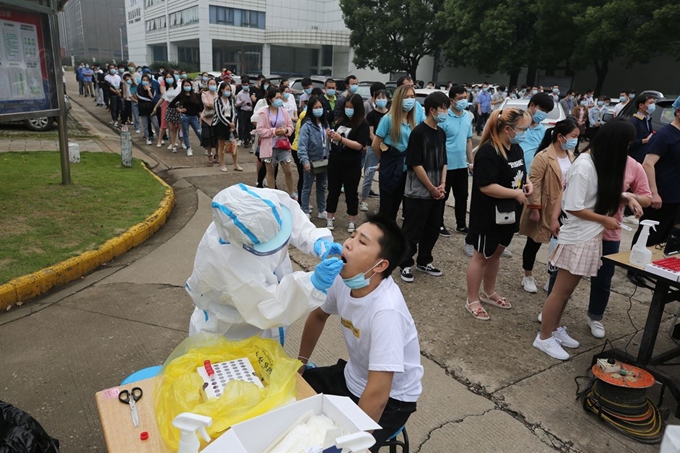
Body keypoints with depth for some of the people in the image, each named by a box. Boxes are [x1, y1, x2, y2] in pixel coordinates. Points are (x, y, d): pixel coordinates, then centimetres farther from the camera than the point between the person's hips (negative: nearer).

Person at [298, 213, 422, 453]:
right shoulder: (342, 279, -14)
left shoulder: (386, 311, -35)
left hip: (391, 399, -6)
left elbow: (377, 395, -32)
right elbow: (318, 315, 8)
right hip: (352, 377, 6)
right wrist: (300, 361, 12)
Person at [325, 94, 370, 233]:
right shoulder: (341, 120, 7)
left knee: (351, 193, 7)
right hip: (334, 162, 5)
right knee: (333, 191, 12)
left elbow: (359, 146, -20)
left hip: (351, 165, -5)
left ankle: (352, 221, 19)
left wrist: (341, 139, -25)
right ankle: (329, 219, 22)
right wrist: (331, 135, -8)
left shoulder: (363, 124, -9)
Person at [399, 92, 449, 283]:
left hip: (437, 192, 8)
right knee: (412, 231, 2)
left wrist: (442, 185, 2)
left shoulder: (441, 133, 10)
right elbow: (415, 164, -16)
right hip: (418, 193, -7)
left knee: (433, 229, 14)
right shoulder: (418, 132, -13)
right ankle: (405, 264, 17)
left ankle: (424, 262, 29)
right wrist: (432, 188, -12)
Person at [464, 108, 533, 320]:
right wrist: (516, 194, -21)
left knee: (496, 253, 21)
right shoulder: (488, 152, -23)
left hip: (508, 213, 9)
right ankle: (472, 300, 20)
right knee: (482, 256, 4)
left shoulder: (516, 149, 6)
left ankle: (489, 293, 39)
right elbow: (486, 186, -29)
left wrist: (527, 183, 0)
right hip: (488, 214, -9)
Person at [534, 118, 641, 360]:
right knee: (562, 290, 1)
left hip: (590, 236, 9)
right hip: (578, 238, -9)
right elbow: (572, 207, -22)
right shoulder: (584, 166, -21)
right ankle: (544, 337, 13)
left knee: (567, 290, 18)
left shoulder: (601, 161, 6)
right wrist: (605, 220, -13)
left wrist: (626, 199, 3)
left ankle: (555, 328, 32)